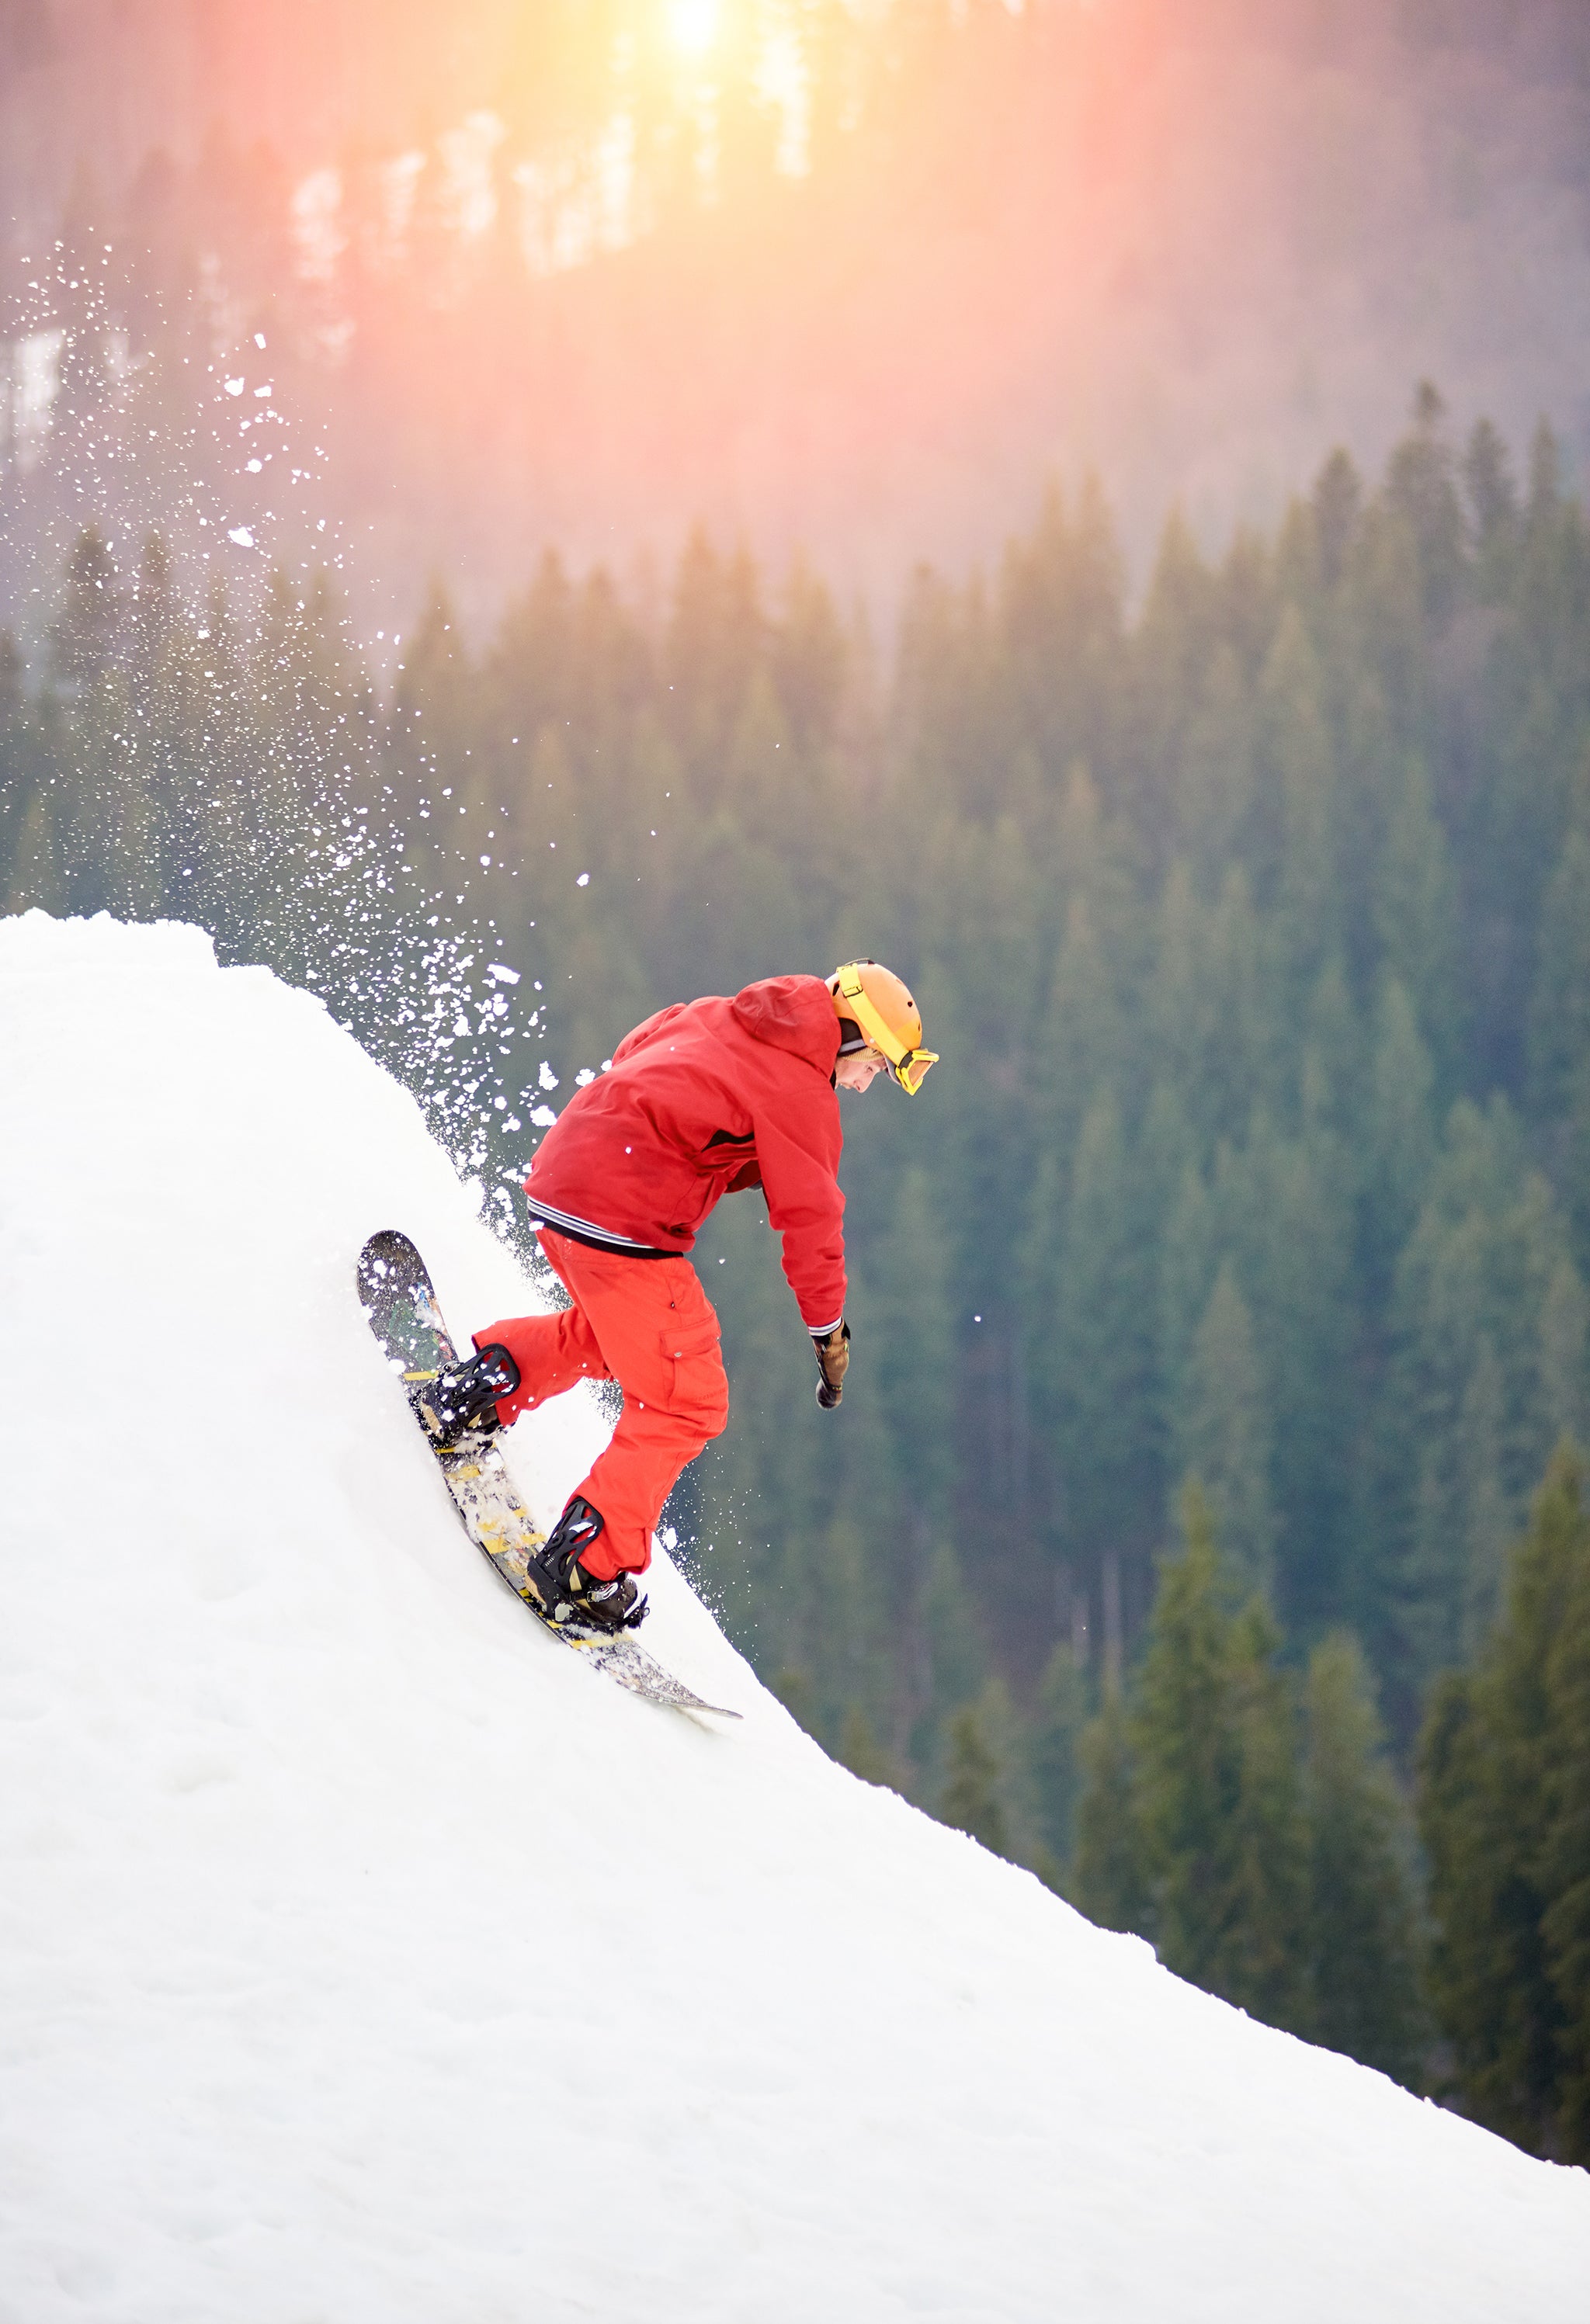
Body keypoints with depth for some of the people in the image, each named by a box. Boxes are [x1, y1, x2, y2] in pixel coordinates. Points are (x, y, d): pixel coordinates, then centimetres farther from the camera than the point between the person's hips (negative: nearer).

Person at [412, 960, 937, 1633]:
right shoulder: (802, 1092, -7)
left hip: (557, 1176, 9)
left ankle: (478, 1384, 21)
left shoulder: (716, 1018, 16)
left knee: (614, 1334, 34)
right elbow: (809, 1213, -5)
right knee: (685, 1404, 0)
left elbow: (632, 1054, 30)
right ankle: (587, 1568, -6)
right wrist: (830, 1331, 3)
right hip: (623, 1219, -9)